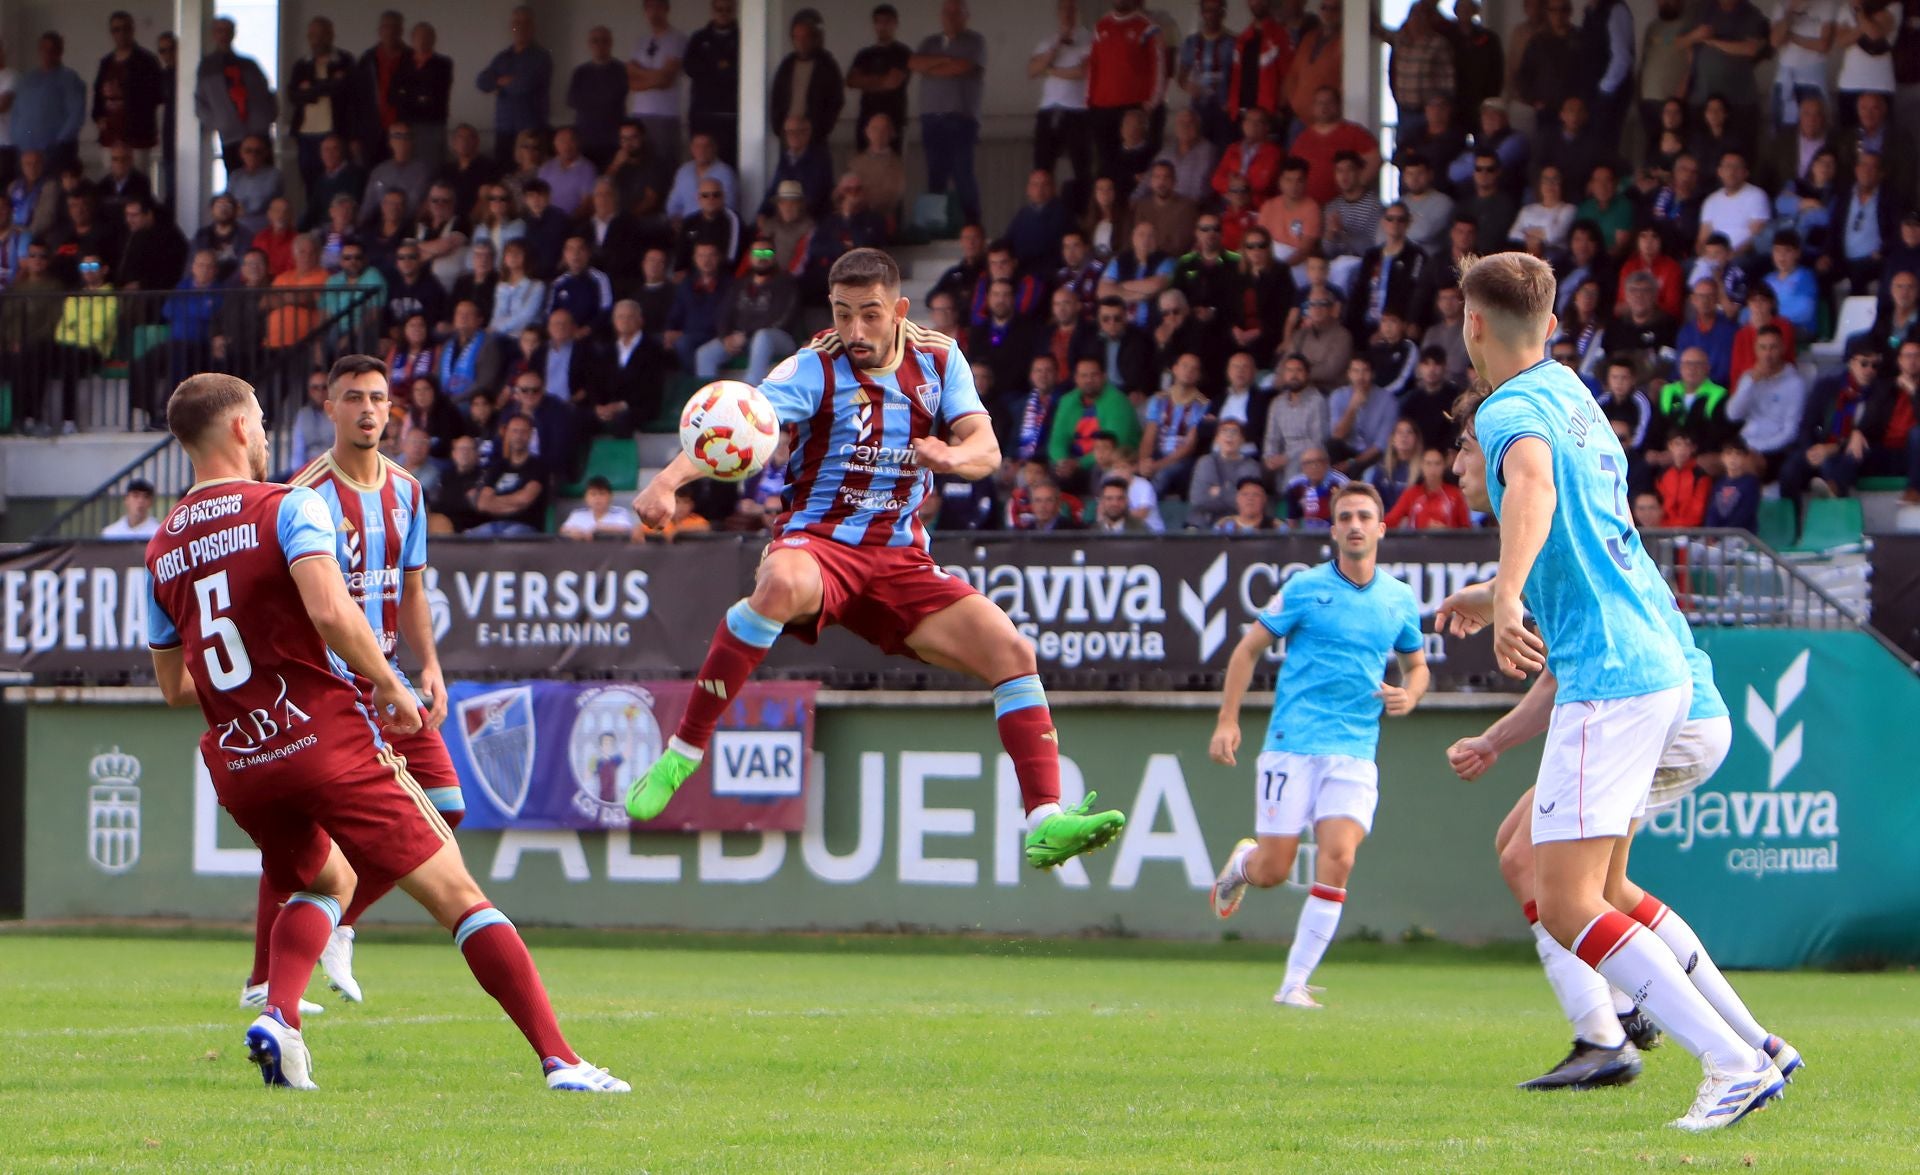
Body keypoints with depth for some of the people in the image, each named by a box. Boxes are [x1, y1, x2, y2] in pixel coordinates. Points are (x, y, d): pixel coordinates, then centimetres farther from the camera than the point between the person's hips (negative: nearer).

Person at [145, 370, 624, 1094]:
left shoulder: (162, 551, 12)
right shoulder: (288, 507, -5)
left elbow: (174, 686, 19)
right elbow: (330, 612, -22)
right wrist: (388, 684, -8)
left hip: (235, 766, 6)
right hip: (331, 741, -6)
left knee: (327, 881, 31)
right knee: (456, 895, -1)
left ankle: (276, 1016, 4)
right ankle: (559, 1060, -8)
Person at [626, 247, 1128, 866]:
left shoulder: (938, 359, 6)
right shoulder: (812, 370, -8)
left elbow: (987, 449, -3)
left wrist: (955, 455, -28)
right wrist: (669, 479, -42)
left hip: (901, 559, 4)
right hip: (817, 542, -4)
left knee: (1011, 651, -13)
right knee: (781, 584, -40)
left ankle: (1045, 821, -12)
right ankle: (682, 754, -30)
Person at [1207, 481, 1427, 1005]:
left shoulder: (1400, 600, 10)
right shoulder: (1305, 588, 0)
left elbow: (1417, 664, 25)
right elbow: (1249, 648, 5)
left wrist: (1408, 696, 1)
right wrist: (1227, 721, -3)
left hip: (1355, 752, 2)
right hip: (1292, 744, -2)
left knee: (1337, 859, -16)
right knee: (1272, 871, -4)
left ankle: (1295, 983, -9)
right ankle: (1241, 862, 35)